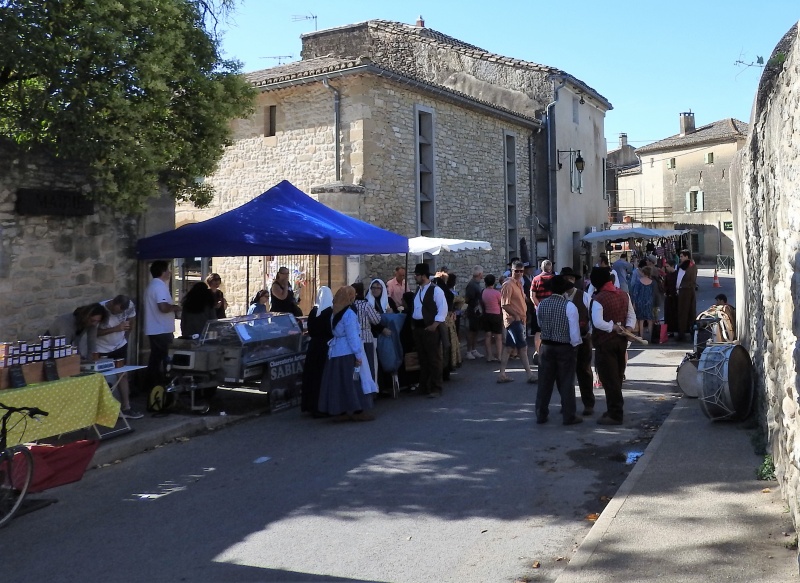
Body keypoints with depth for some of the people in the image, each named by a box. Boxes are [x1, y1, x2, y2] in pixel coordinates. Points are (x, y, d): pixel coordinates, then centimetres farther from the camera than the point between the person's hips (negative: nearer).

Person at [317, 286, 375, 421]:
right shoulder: (349, 314, -14)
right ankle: (357, 411, 2)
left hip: (335, 352, 8)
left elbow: (335, 331, 12)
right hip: (347, 353, -8)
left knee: (337, 382, 8)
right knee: (351, 381, -2)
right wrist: (358, 355, -13)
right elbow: (352, 336, -16)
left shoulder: (334, 313, 11)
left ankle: (339, 411, 11)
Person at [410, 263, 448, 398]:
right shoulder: (418, 290, 15)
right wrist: (413, 323, 13)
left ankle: (436, 388, 2)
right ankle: (424, 387, 21)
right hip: (418, 328, 8)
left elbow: (443, 309, -15)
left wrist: (434, 325, -18)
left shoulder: (435, 290, -10)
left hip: (430, 328, -8)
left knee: (434, 359, -3)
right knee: (422, 358, 13)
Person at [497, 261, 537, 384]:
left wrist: (523, 315, 12)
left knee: (508, 347, 9)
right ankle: (530, 375, -2)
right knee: (523, 347, -6)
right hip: (513, 320, -9)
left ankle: (502, 374, 13)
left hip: (519, 319, 9)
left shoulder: (519, 283, 14)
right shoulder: (508, 285, -14)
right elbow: (504, 305, -19)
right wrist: (516, 315, -19)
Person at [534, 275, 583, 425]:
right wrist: (575, 344, 3)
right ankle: (568, 416, 11)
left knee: (545, 382, 11)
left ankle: (541, 415, 17)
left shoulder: (542, 304, -1)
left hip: (546, 346, 4)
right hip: (565, 348, -4)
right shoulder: (569, 306, -14)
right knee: (566, 383, 5)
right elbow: (574, 330, -14)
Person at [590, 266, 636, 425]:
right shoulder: (624, 295, 5)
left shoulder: (598, 299, -19)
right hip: (621, 341, 8)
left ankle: (615, 415, 3)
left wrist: (613, 326, -16)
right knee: (617, 377, 17)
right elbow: (632, 316, 9)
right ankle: (614, 410, 28)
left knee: (609, 379, -1)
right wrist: (628, 328, -5)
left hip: (605, 343, -8)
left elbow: (598, 322, -29)